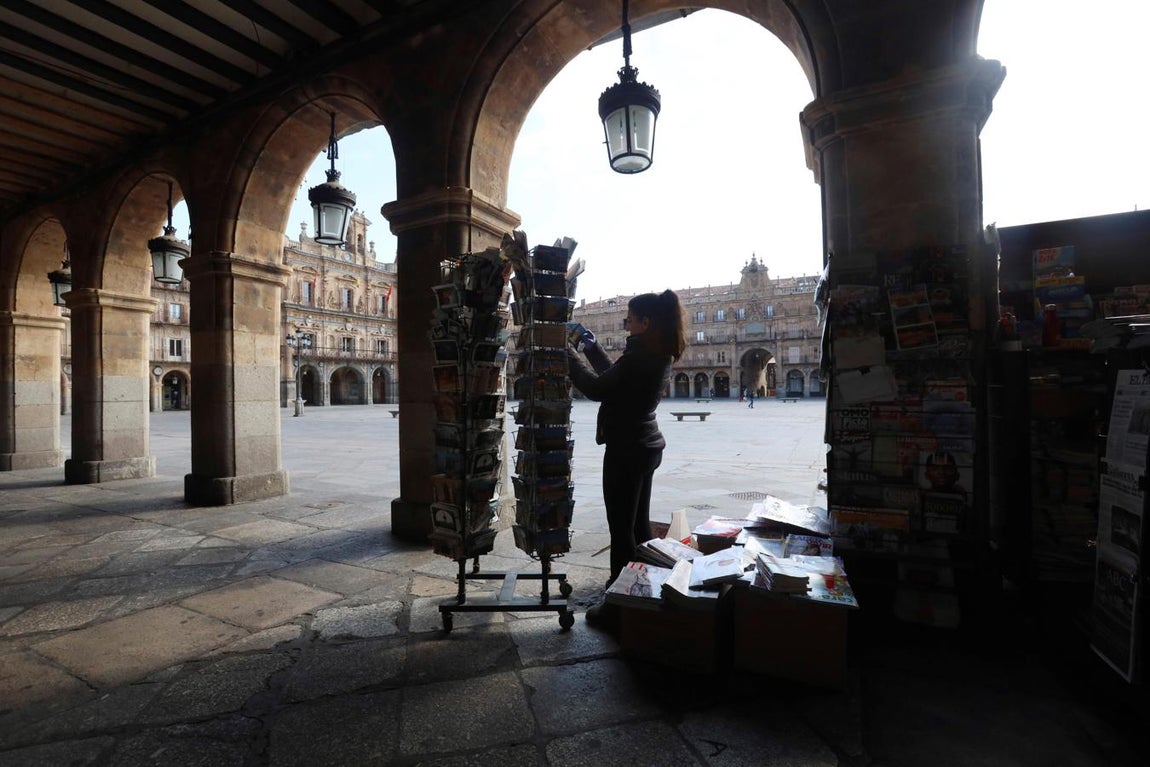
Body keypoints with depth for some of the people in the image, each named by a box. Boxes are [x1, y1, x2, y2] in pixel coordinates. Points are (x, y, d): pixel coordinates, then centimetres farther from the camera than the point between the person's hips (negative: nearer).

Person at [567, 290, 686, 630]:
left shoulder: (640, 356, -22)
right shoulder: (659, 355, 8)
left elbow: (596, 389, -16)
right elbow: (615, 376, 18)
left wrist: (569, 355, -6)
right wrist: (591, 347, 19)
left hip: (627, 450, -10)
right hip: (646, 447, 10)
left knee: (622, 530, 1)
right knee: (639, 524, 19)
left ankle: (619, 605, 14)